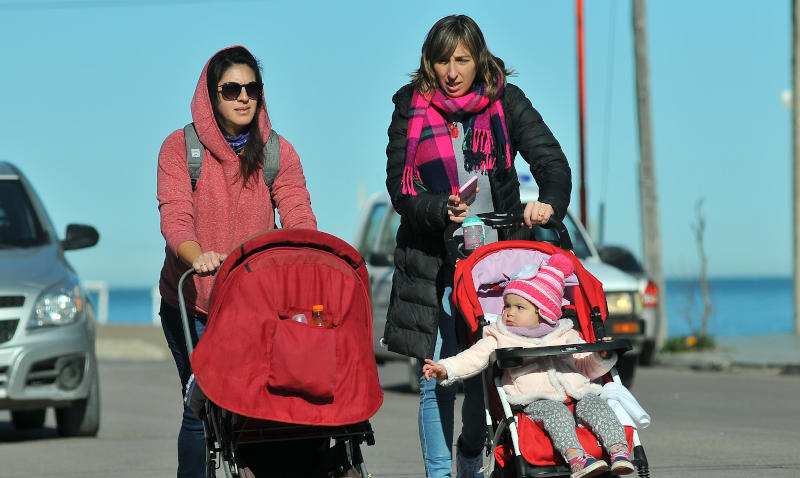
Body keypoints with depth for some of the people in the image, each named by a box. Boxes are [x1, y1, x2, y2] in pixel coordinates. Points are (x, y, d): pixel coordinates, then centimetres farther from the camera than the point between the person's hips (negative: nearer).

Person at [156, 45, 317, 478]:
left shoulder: (279, 153, 5)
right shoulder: (179, 149, -2)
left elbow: (298, 217, -6)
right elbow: (175, 215, -15)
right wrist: (197, 255, -36)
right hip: (191, 301, -1)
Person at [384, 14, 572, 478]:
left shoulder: (506, 101, 2)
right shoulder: (411, 108, 1)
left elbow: (552, 161, -6)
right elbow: (401, 190, -3)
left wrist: (549, 203, -28)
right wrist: (441, 210, -23)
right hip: (433, 264, -1)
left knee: (488, 374, 4)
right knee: (437, 380, -4)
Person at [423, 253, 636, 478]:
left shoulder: (564, 336, 24)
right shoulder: (499, 338, 20)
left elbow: (587, 367, 26)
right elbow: (474, 358, 10)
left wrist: (601, 357, 5)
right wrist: (445, 369, -6)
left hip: (576, 391, 3)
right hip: (537, 399, -3)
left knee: (593, 403, -27)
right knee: (554, 411, -34)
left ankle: (619, 451, -39)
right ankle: (575, 457, -53)